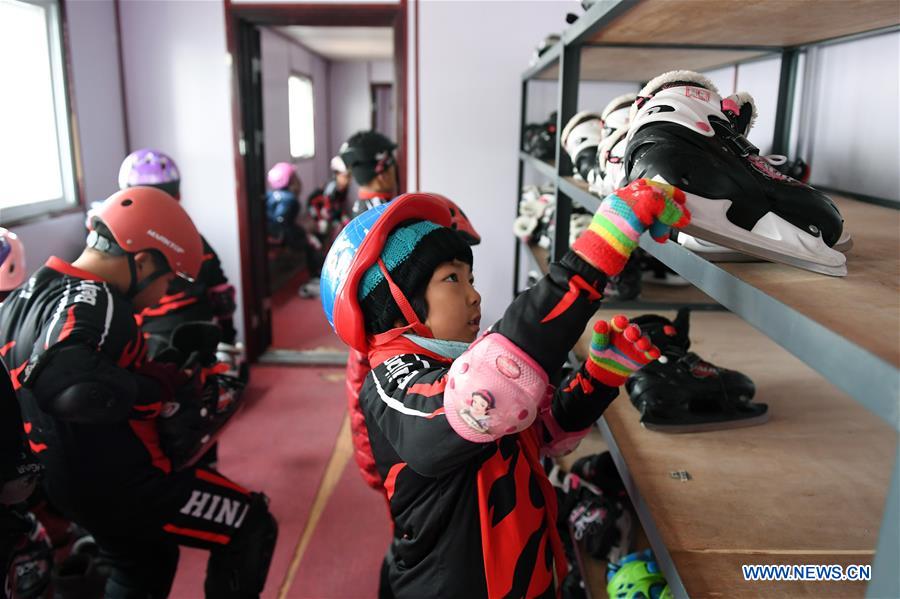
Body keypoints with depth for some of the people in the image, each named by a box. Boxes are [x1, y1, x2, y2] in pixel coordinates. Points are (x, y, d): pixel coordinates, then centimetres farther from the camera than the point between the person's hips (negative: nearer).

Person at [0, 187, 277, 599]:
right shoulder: (89, 301, -25)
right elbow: (68, 384, -45)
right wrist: (159, 387, -29)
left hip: (73, 481, 10)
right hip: (122, 487, -10)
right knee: (251, 527, 4)